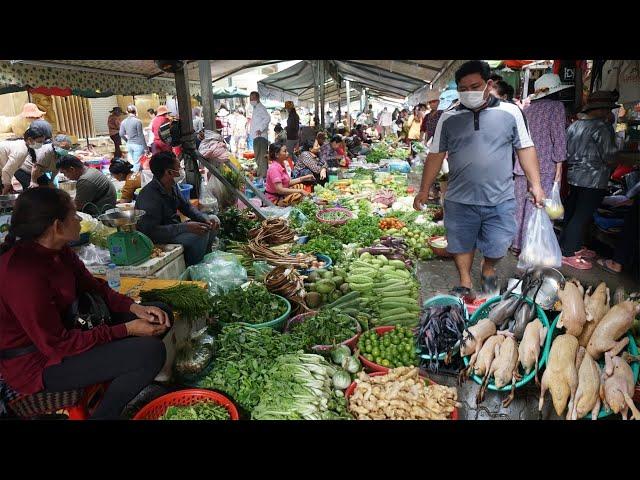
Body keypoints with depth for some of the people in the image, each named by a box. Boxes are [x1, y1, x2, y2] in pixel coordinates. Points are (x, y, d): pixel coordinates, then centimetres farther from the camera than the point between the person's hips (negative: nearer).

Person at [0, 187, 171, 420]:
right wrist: (127, 329, -24)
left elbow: (94, 287, 6)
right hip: (37, 361, -9)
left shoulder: (58, 251, -4)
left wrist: (135, 308, -11)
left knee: (161, 314, 5)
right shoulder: (24, 274, -30)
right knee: (151, 352, -25)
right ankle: (104, 414, -1)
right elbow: (56, 344, -26)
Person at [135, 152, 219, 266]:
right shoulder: (149, 196, -27)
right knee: (201, 233, -27)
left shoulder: (172, 186, 0)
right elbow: (151, 231, -32)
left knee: (213, 220, 8)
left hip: (174, 228, 9)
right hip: (159, 240, -9)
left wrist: (205, 218, -9)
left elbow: (186, 207, 10)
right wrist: (186, 227, -38)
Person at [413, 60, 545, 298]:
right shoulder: (448, 118, 4)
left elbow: (525, 149, 6)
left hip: (500, 199, 0)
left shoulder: (510, 112, 2)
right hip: (459, 199, 1)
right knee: (461, 244, 11)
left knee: (497, 246, 8)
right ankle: (465, 284, 32)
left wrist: (535, 185, 1)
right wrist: (424, 190, 6)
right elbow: (436, 155, 7)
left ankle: (488, 269, 40)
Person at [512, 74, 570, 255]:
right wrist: (559, 165, -6)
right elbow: (558, 137, -8)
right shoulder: (556, 106, -2)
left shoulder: (527, 109, 15)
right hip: (544, 167, -6)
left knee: (520, 205, 11)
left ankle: (517, 245, 20)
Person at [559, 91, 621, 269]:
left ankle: (571, 246, 28)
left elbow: (567, 153, 14)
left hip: (573, 176, 8)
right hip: (592, 180, -8)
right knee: (581, 217, -2)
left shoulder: (574, 125, 9)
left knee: (571, 213, 15)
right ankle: (567, 254, 2)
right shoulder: (602, 126, -14)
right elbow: (609, 158, -16)